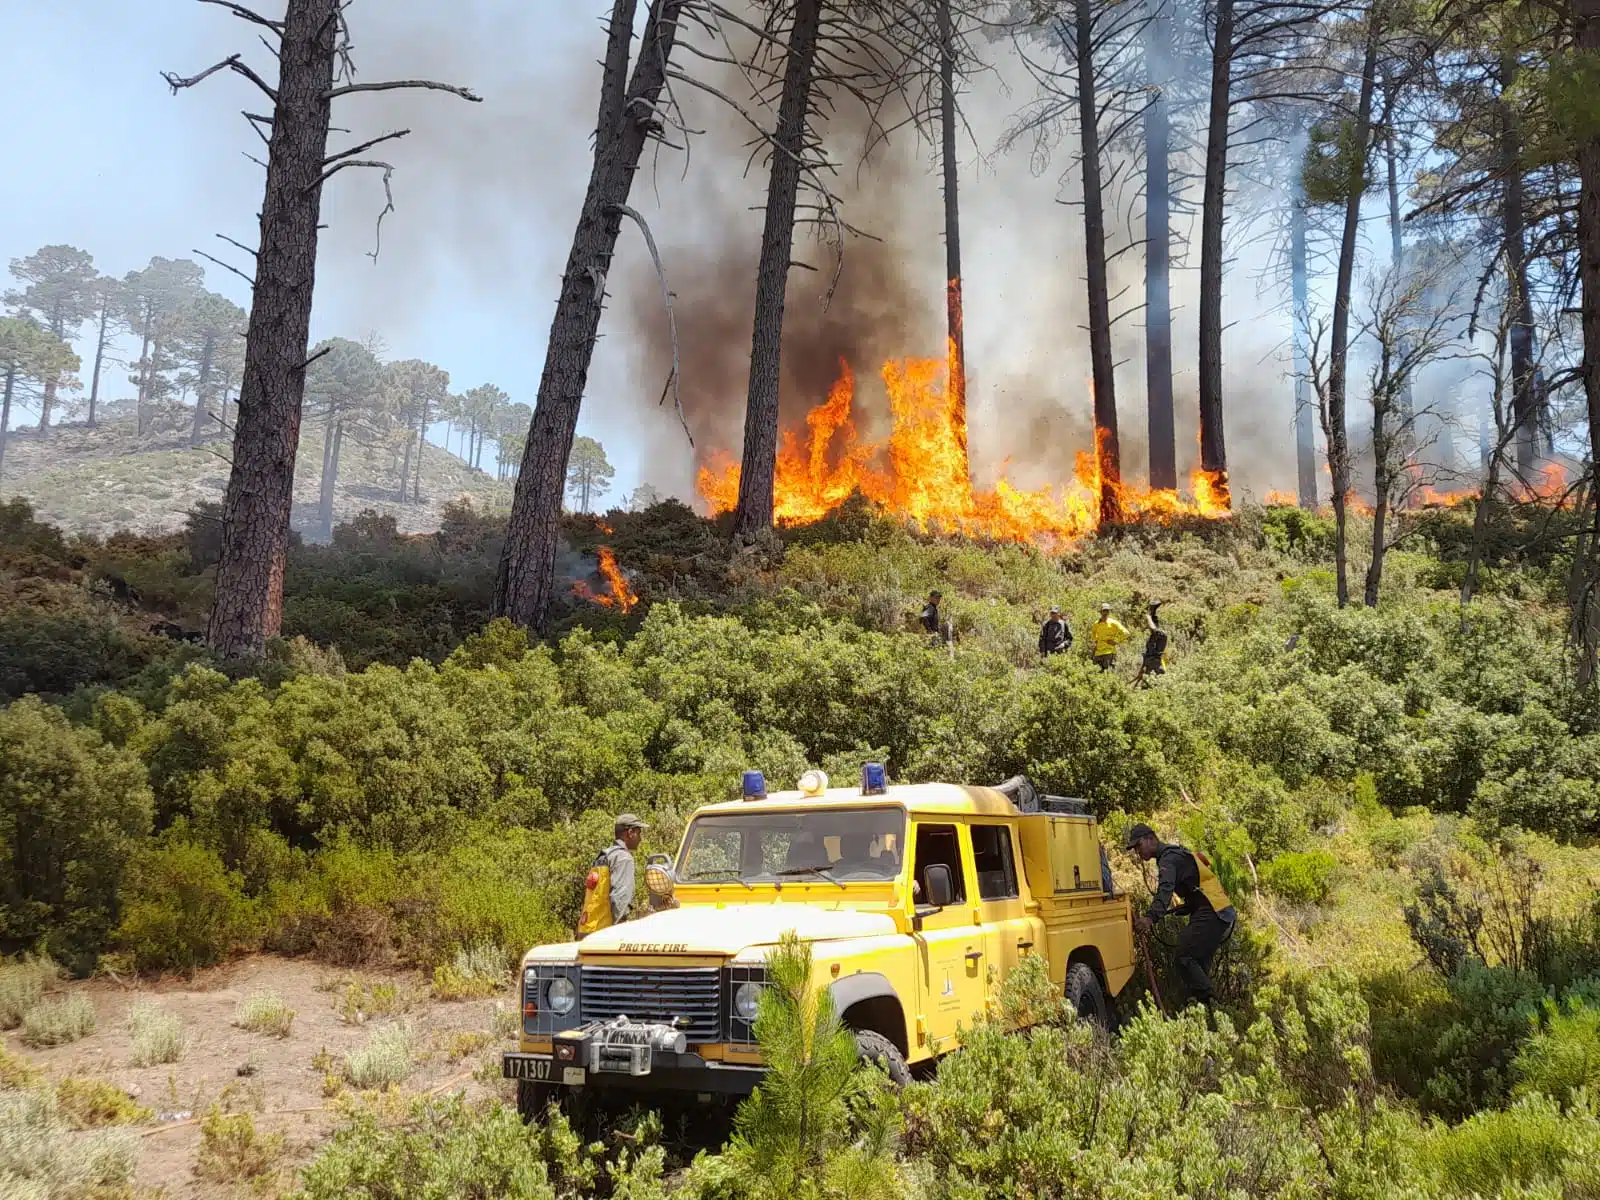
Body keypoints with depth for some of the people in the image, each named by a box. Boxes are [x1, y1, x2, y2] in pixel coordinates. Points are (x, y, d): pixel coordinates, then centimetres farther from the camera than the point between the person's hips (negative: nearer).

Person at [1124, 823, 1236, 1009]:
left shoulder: (1170, 857, -10)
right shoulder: (1177, 855, 23)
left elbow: (1165, 889, -30)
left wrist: (1150, 918, -43)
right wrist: (1175, 911, 15)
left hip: (1212, 914, -10)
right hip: (1223, 915, 10)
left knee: (1182, 957, -13)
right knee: (1198, 963, 12)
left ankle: (1209, 1003, -14)